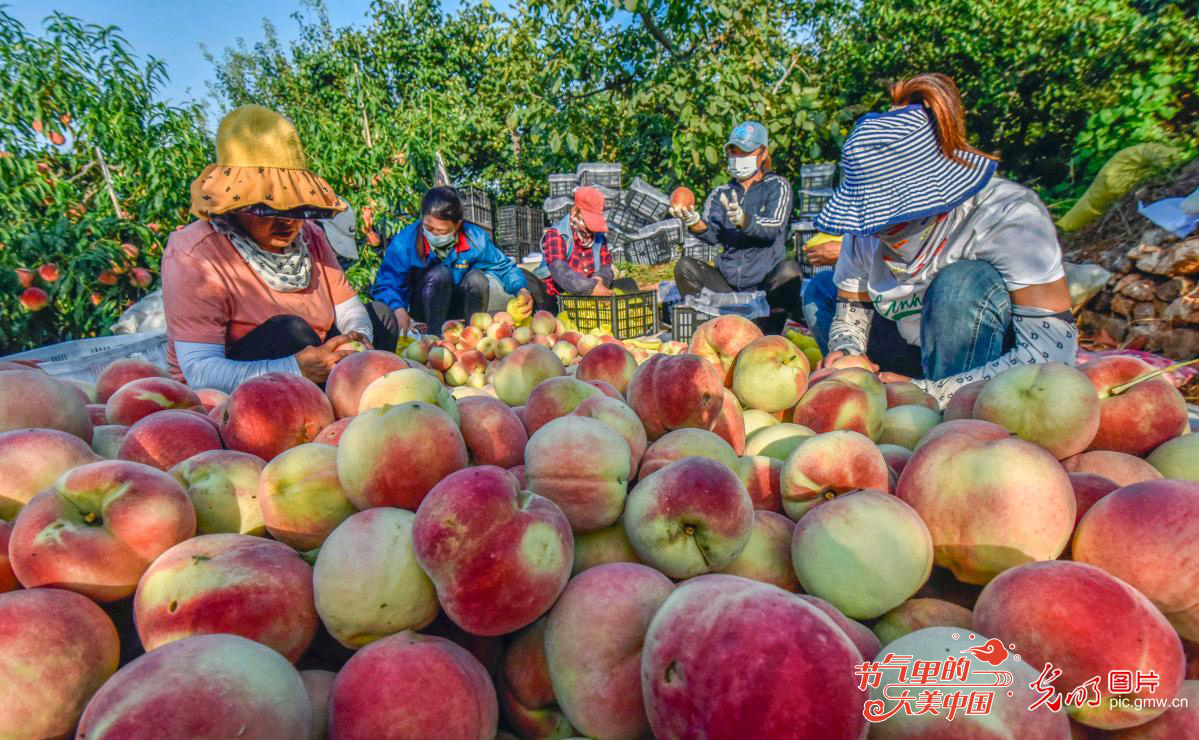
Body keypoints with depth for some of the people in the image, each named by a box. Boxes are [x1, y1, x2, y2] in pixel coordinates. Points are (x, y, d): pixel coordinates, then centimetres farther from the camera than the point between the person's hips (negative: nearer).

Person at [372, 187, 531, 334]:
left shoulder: (475, 238, -15)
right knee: (440, 273, -30)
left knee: (477, 276, -27)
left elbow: (504, 267, -2)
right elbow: (385, 284, -15)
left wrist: (521, 289, -20)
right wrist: (399, 309, -35)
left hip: (458, 306, 2)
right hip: (422, 308, -2)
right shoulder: (404, 242, -19)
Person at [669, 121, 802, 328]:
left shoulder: (777, 186, 6)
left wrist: (744, 221, -34)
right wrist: (695, 224, -27)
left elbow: (774, 227, -13)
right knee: (685, 266, -18)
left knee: (788, 270, -32)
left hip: (767, 283, -2)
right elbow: (712, 235, -4)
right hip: (728, 284, 3)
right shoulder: (720, 194, 15)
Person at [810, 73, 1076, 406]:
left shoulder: (1010, 214, -23)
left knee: (964, 282, -31)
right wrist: (846, 352, -21)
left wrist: (926, 393, -35)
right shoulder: (866, 230, -9)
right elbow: (850, 312, 2)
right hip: (923, 359, 5)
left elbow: (1052, 349, -28)